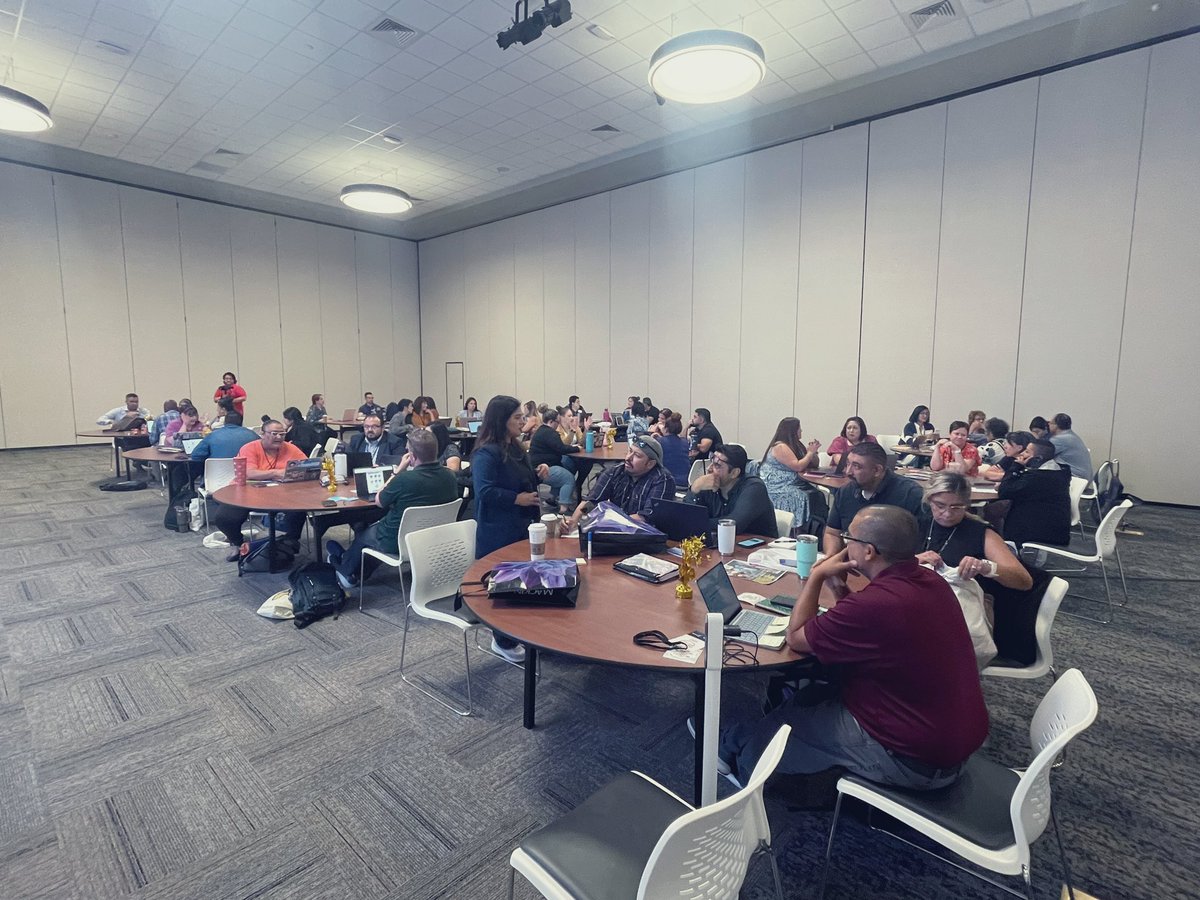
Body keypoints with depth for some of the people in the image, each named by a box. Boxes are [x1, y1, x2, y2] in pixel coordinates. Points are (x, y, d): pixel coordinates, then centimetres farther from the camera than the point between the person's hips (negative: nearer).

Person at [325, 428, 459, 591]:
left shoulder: (404, 479, -31)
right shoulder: (450, 477, -13)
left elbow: (379, 501, -11)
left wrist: (398, 471, -7)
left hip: (398, 544, -5)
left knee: (363, 535, 27)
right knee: (379, 524, 30)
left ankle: (347, 573, 56)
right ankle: (358, 574, 47)